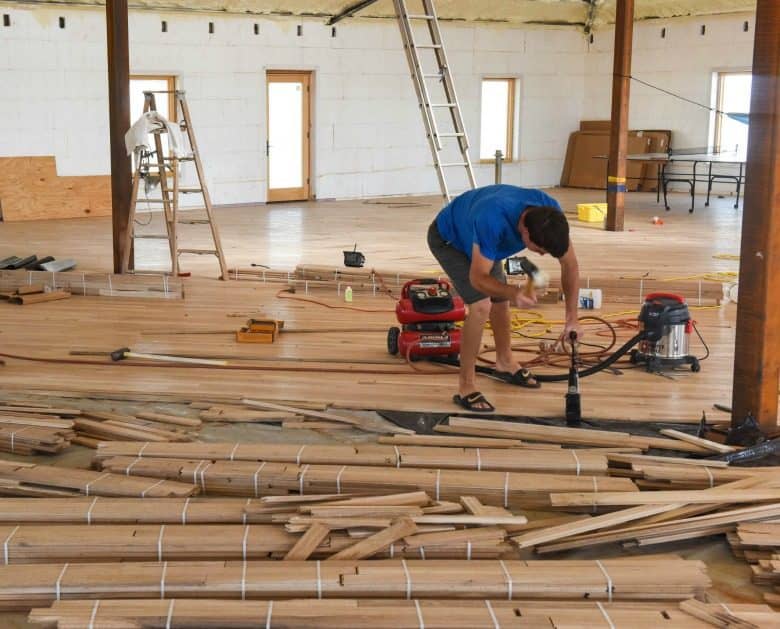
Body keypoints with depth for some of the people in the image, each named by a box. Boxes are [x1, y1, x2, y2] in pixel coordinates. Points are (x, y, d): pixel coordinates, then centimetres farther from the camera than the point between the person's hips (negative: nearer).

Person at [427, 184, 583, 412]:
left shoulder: (549, 211, -28)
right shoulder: (493, 222, -46)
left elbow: (570, 263, -15)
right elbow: (478, 278, -36)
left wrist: (572, 317, -18)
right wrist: (513, 292, -54)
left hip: (476, 237, 7)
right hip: (448, 239, -6)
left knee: (500, 301, 15)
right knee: (481, 306, -20)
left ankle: (505, 363, 40)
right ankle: (466, 386, -8)